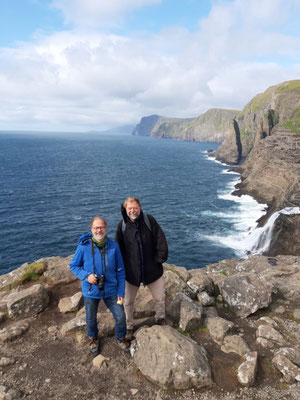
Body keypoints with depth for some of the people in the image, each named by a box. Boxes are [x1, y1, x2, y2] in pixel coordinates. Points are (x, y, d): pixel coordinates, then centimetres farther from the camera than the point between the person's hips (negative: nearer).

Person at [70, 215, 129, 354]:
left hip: (111, 290, 1)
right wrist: (86, 276, -20)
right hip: (91, 291, -1)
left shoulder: (113, 246, -12)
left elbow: (120, 271, -3)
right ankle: (93, 338, 51)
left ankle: (121, 338, 39)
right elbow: (73, 266, -2)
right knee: (91, 319, 19)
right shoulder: (83, 247, -17)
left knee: (121, 317, 7)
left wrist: (121, 292, -4)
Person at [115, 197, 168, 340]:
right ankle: (129, 327, 40)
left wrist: (159, 258, -10)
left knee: (160, 298, 16)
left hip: (152, 269, 0)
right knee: (128, 302, 15)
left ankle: (160, 320, 45)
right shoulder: (122, 225, -7)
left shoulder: (149, 221, -10)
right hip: (131, 271, 0)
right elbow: (118, 248, 0)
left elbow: (161, 241, -7)